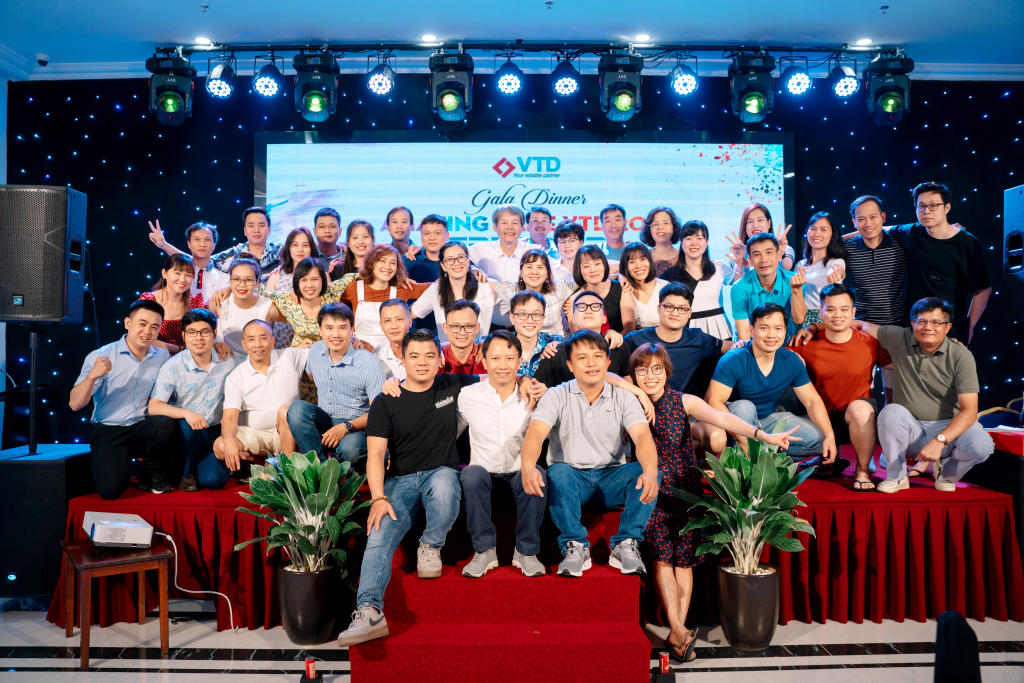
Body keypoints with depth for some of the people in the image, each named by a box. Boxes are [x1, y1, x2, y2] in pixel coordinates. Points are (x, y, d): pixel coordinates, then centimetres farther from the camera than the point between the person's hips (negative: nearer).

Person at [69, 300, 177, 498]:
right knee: (110, 489, -25)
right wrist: (92, 376, -26)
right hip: (108, 431, -3)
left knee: (165, 424, -33)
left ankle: (153, 475, -3)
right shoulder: (100, 357, -5)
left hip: (143, 430, 3)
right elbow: (75, 405, -10)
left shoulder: (162, 357, 5)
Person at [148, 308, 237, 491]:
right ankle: (187, 472, -9)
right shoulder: (172, 367, -11)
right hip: (184, 434, -1)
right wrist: (186, 413, -34)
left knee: (212, 479, -21)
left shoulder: (227, 361, -2)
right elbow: (153, 407, -18)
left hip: (214, 431, 1)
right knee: (188, 424, -36)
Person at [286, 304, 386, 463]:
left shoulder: (370, 363, -15)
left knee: (349, 447, -37)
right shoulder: (315, 350, 1)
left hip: (356, 426, -5)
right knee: (297, 408, -26)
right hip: (323, 420, 5)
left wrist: (346, 427, -25)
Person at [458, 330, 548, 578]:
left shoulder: (532, 396, 3)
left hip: (520, 474, 0)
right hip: (484, 474, 0)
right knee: (472, 474, -33)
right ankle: (484, 550, -16)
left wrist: (533, 406, -7)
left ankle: (526, 551, -13)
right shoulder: (468, 395, 3)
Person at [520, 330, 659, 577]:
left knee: (644, 472, -26)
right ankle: (575, 546, -23)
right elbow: (535, 432, -18)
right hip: (572, 477, -1)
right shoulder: (557, 396, -1)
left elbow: (642, 435, -15)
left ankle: (626, 544, -17)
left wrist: (650, 472, -38)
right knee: (557, 472, -33)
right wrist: (528, 467, -41)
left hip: (611, 478, 1)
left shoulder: (623, 397, 2)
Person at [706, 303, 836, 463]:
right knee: (744, 407, -36)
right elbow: (713, 401, -31)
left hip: (770, 419, 5)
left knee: (819, 439, -10)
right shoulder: (733, 360, -22)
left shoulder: (791, 361, -6)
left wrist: (830, 435, -15)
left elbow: (812, 401, -1)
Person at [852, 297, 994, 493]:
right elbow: (864, 326, 10)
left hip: (949, 427, -1)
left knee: (982, 446, -30)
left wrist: (939, 441, -30)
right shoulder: (900, 339, -4)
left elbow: (969, 410, -15)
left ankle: (946, 472, 6)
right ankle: (897, 477, -10)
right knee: (891, 412, -31)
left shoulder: (961, 356, -10)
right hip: (911, 430, 1)